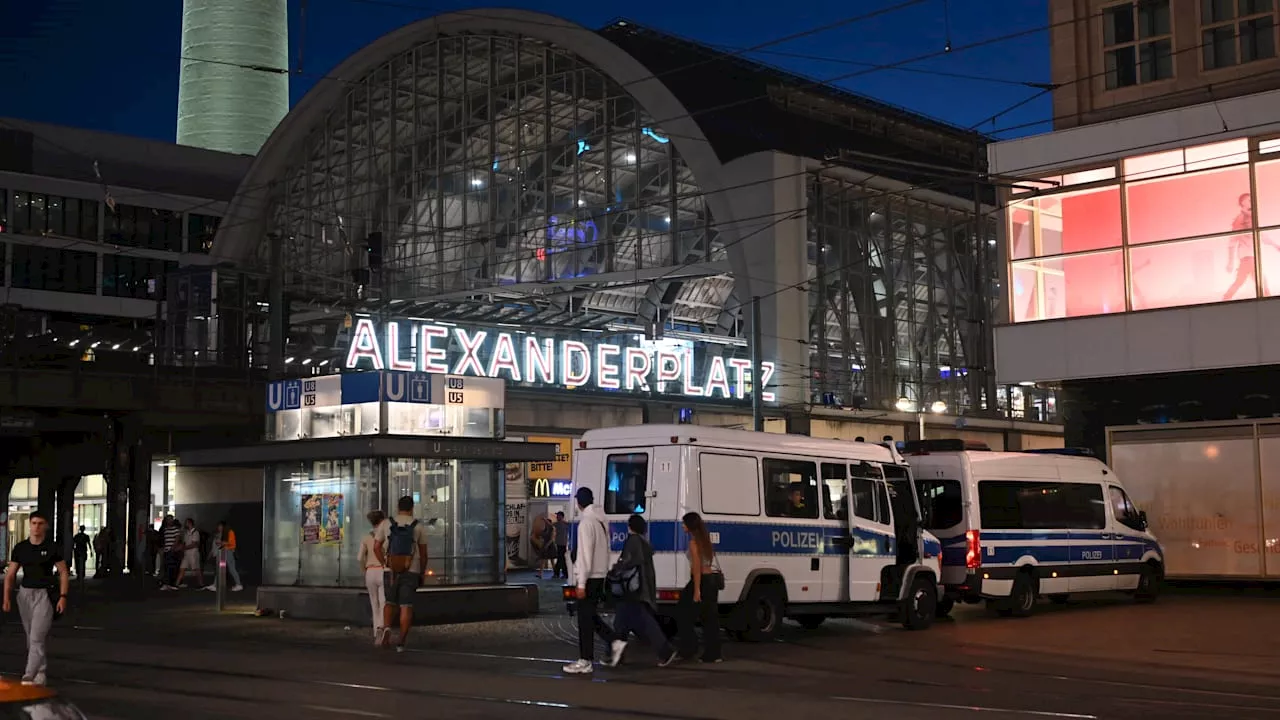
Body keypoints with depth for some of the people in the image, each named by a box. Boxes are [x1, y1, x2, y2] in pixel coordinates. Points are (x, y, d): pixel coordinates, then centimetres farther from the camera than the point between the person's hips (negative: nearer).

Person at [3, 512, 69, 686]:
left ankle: (28, 677, -14)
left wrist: (63, 596, -11)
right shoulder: (20, 548, 3)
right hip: (25, 594, 4)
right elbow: (10, 575, 6)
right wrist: (7, 598, -4)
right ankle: (41, 673, 24)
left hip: (44, 595, -4)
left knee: (37, 638, -11)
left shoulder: (52, 548, -5)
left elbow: (63, 572, -2)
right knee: (31, 638, 12)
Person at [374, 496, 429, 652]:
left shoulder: (386, 524, 3)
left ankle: (387, 628, -10)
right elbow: (423, 553, 3)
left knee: (390, 603, 16)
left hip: (390, 572, 1)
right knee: (406, 607, 2)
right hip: (411, 572, -1)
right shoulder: (419, 526, 1)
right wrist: (422, 573, 12)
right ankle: (401, 642, -4)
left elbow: (376, 547, -1)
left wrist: (385, 564, 6)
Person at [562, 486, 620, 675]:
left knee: (585, 619, -2)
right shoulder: (602, 521, 11)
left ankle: (585, 661, 1)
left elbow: (585, 555, -20)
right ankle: (615, 642, 11)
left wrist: (581, 583, -18)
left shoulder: (586, 522, -16)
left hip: (589, 577, -9)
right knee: (590, 616, 18)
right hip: (600, 575, 9)